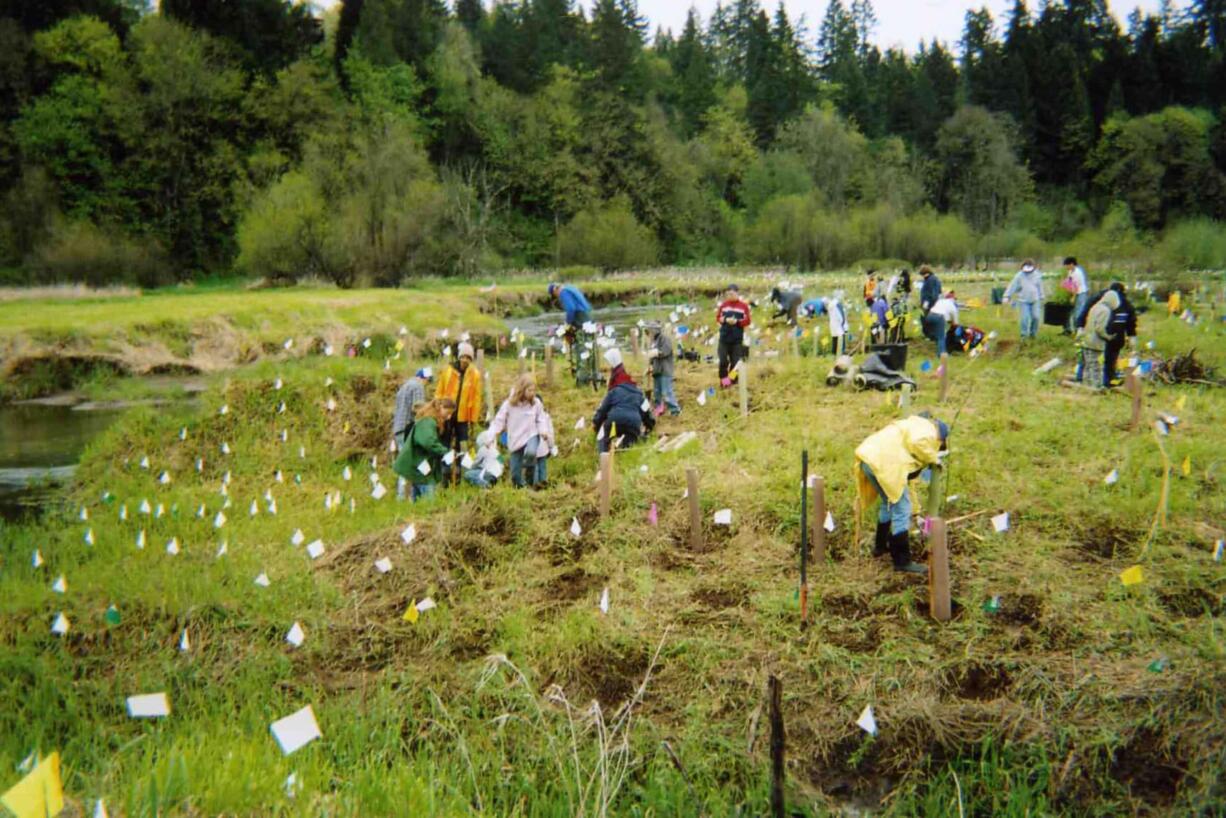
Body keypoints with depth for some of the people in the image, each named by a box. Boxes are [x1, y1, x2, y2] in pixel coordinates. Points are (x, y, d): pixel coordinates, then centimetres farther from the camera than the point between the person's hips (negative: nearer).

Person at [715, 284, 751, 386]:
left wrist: (736, 321, -17)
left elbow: (747, 321, -1)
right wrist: (725, 320, -13)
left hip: (737, 339, -1)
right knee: (723, 360, -3)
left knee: (735, 362, 1)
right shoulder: (723, 305, 6)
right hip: (724, 338, 1)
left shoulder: (744, 306, 0)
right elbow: (718, 318, 8)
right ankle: (724, 380, 13)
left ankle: (732, 381, 12)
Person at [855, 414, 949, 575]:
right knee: (901, 510, -1)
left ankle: (881, 545, 43)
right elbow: (917, 442, -21)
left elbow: (909, 476, 40)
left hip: (868, 458, 10)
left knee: (889, 504, 29)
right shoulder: (928, 429, 7)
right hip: (882, 463, -10)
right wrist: (933, 458, 1)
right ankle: (902, 561, 3)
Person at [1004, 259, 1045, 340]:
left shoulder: (1037, 275, 3)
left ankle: (1033, 333, 17)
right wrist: (1007, 296, -14)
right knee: (1025, 318, -9)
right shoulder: (1019, 276, -5)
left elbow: (1040, 287, 13)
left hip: (1035, 300, 3)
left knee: (1036, 317, -2)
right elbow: (1012, 286, -7)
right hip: (1023, 301, -2)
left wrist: (1041, 298, 16)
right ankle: (1024, 334, 5)